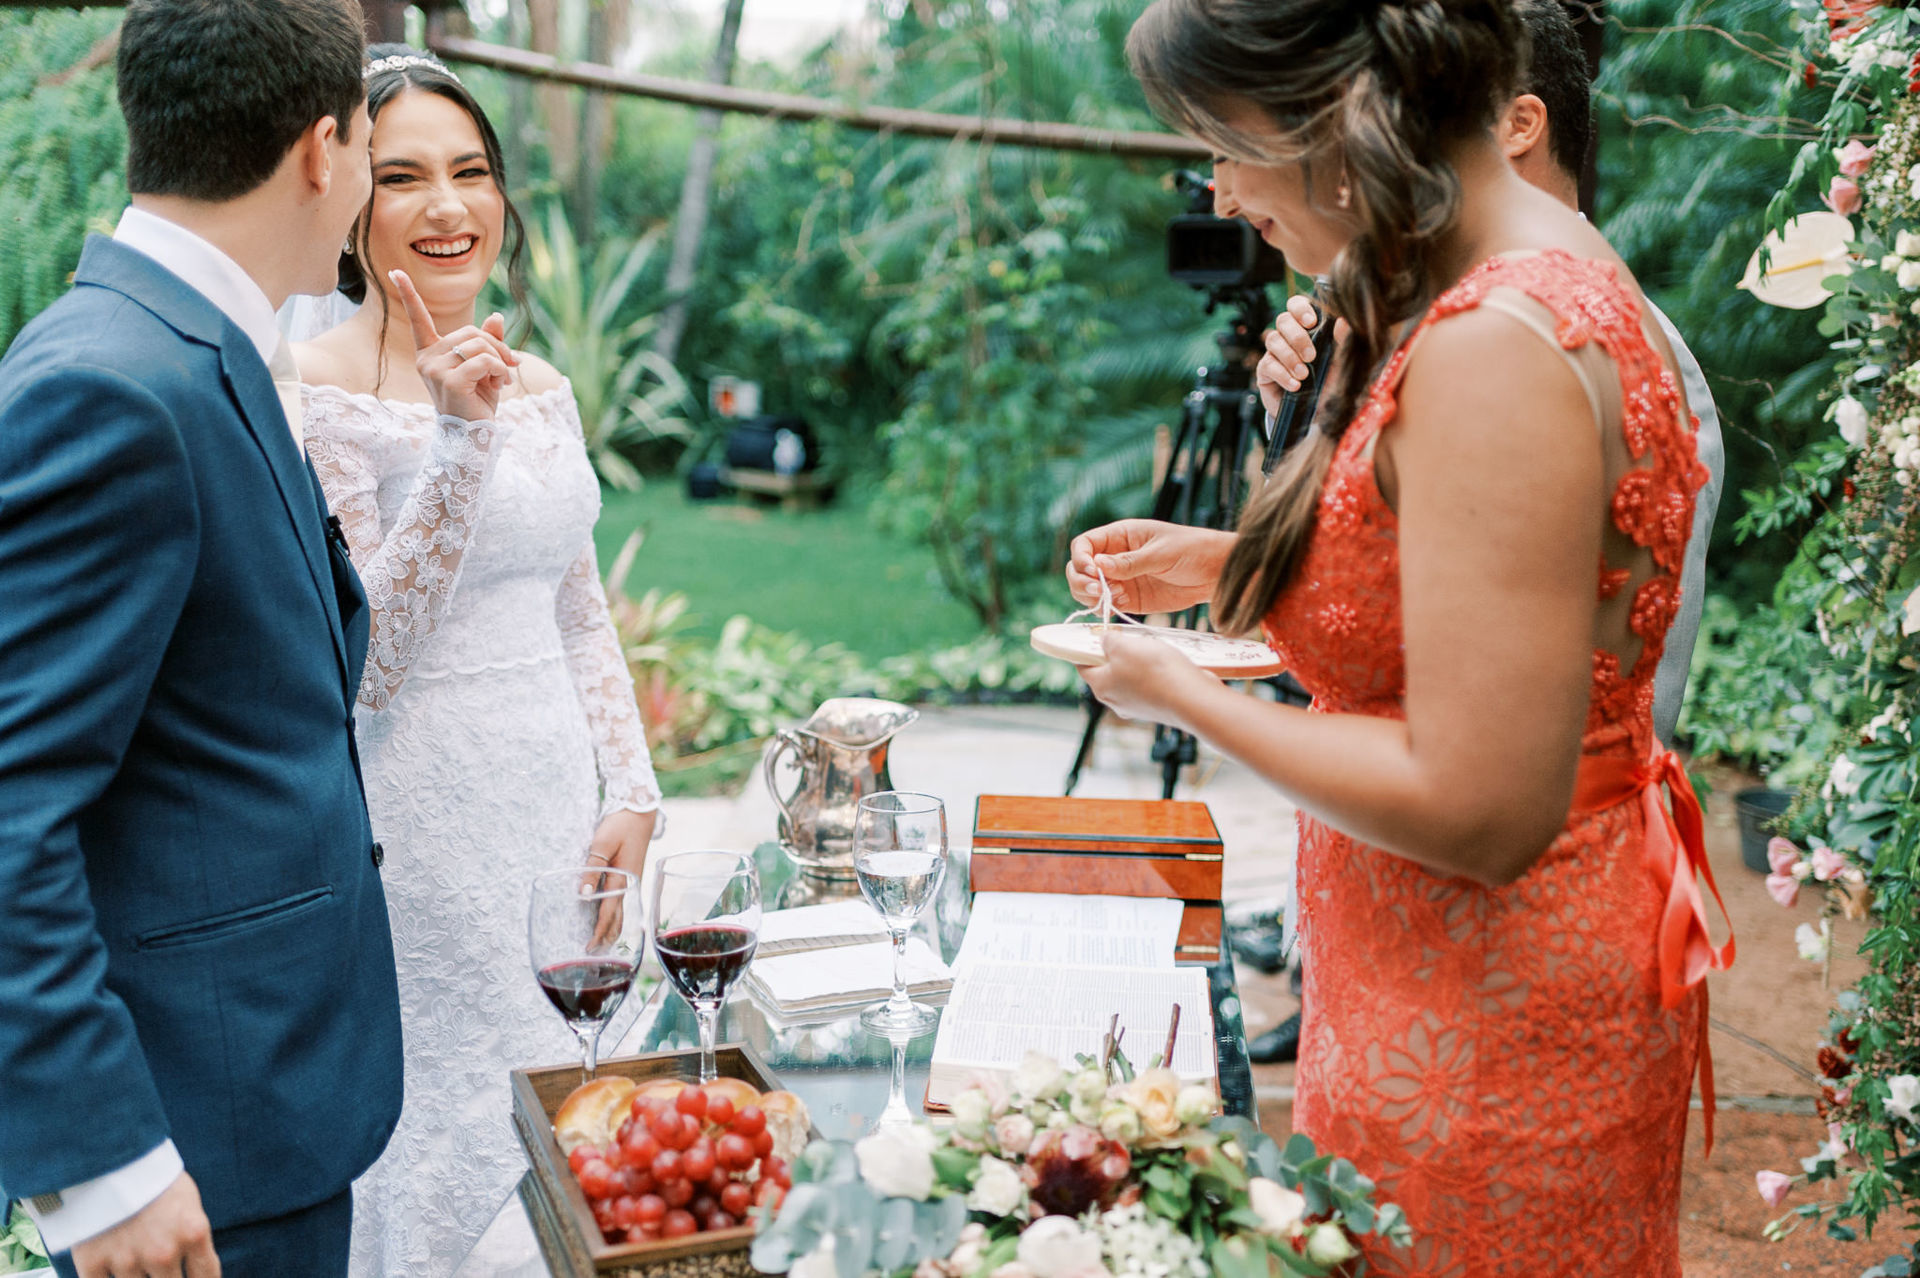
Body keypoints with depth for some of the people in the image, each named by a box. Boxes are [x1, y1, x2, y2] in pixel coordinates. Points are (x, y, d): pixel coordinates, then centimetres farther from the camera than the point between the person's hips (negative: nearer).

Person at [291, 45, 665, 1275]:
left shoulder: (542, 387, 8)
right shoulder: (309, 392, -12)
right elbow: (360, 667, -16)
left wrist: (632, 796, 5)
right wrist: (461, 439, -21)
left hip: (560, 807, 6)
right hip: (419, 822, -6)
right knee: (444, 1130, 2)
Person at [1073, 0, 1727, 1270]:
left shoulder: (1497, 355, -27)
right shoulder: (1538, 273, 5)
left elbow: (1476, 809, -29)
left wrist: (1185, 695, -16)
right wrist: (1220, 565, 11)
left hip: (1490, 1022, -10)